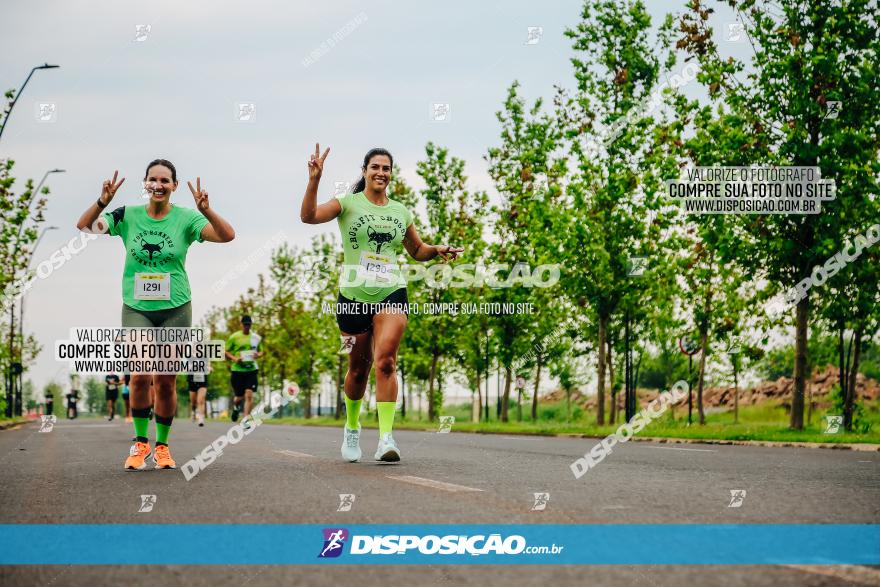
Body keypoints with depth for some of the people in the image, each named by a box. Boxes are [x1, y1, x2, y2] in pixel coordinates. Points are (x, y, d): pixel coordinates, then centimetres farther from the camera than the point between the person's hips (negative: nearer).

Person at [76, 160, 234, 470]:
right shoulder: (128, 216, 0)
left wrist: (206, 210, -32)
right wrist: (102, 203, -26)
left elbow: (227, 235, -14)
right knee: (140, 374, -16)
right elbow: (84, 226, -7)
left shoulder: (186, 218, -4)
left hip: (175, 309, 0)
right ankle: (140, 442, 0)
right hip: (136, 308, 0)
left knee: (166, 381, 3)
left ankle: (161, 445, 19)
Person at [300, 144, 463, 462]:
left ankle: (386, 438, -23)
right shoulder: (348, 203, 3)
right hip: (354, 295, -1)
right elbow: (308, 216, -14)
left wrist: (437, 250, 5)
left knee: (385, 361, -18)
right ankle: (352, 427, 32)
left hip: (392, 293, 1)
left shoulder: (400, 211, 14)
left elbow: (417, 250, 26)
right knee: (358, 367, 7)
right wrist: (314, 180, -27)